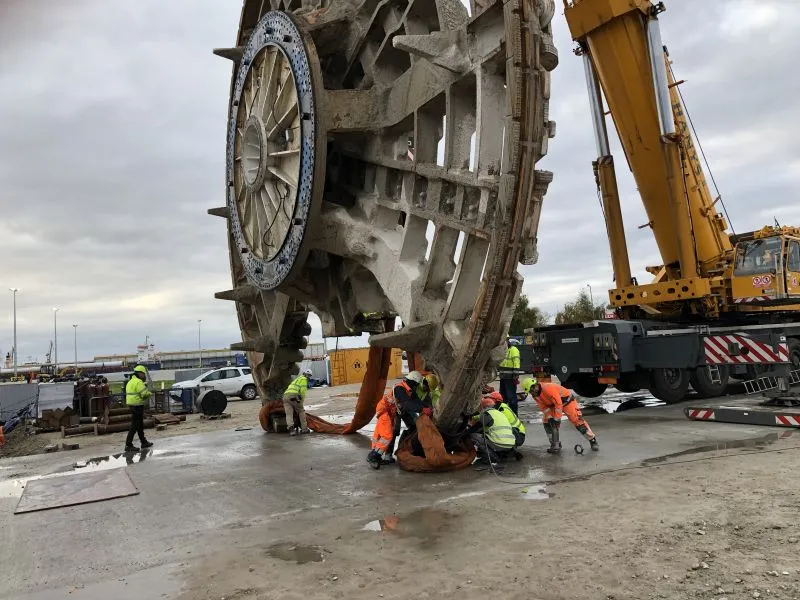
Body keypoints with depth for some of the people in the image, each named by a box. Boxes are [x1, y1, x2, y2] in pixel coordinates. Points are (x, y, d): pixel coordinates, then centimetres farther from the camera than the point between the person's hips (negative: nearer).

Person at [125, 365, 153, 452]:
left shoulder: (131, 381, 16)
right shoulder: (139, 382, -17)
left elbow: (134, 393, 13)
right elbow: (144, 394, -23)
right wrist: (150, 393, -3)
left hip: (132, 405, 10)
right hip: (138, 406, -10)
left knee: (140, 425, 19)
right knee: (134, 425, -6)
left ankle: (144, 442, 29)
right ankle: (128, 445, -5)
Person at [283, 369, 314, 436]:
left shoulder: (296, 379, 37)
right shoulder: (303, 379, 11)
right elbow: (303, 390, -4)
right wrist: (302, 400, 5)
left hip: (285, 396, 6)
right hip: (294, 396, -6)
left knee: (289, 414, -5)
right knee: (301, 412, 12)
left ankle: (291, 428, -23)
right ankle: (304, 429, 13)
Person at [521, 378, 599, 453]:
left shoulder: (548, 388, -34)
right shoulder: (535, 396, -8)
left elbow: (558, 403, -32)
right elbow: (544, 408, -3)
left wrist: (557, 419, -28)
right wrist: (550, 418, -16)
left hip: (567, 400, -8)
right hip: (553, 404, 8)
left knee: (577, 420, -15)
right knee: (547, 421, -5)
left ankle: (592, 440, -1)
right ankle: (556, 445, 4)